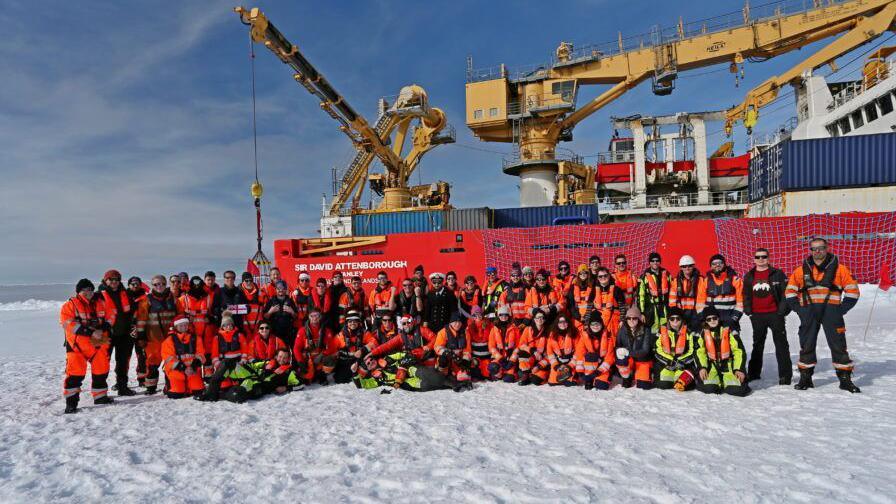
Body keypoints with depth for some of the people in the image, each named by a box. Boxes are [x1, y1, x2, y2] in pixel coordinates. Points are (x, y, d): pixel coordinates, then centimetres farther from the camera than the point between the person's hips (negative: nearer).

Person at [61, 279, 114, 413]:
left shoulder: (100, 303, 9)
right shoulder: (70, 305, -4)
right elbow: (69, 325, -15)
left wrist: (102, 328, -10)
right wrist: (90, 332, -22)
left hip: (98, 343, 4)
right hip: (77, 344, -4)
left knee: (101, 370, 11)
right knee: (75, 372, -9)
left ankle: (100, 396, 27)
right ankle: (71, 401, 0)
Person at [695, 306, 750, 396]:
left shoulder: (729, 331, -4)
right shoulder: (703, 333, 3)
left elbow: (739, 350, -5)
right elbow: (700, 352, 1)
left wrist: (739, 369, -11)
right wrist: (702, 367, -12)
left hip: (728, 364, -1)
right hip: (712, 365, 1)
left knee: (736, 389, -22)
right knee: (708, 388, -23)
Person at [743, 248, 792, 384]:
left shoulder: (777, 274, -1)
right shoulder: (749, 276, 10)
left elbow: (785, 292, -3)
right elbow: (746, 295, 15)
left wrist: (783, 309, -10)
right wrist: (748, 310, 6)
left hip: (775, 314, -4)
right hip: (757, 316, 4)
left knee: (781, 344, -1)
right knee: (757, 344, 14)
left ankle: (785, 374, 2)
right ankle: (754, 372, 22)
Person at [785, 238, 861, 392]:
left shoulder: (839, 269, 2)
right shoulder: (801, 270, 7)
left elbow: (852, 291, 4)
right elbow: (790, 291, 11)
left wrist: (842, 309, -4)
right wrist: (799, 308, 1)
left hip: (831, 311, -2)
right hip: (808, 312, 2)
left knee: (838, 345, 0)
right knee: (806, 345, 6)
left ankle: (845, 378, 10)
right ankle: (805, 377, 17)